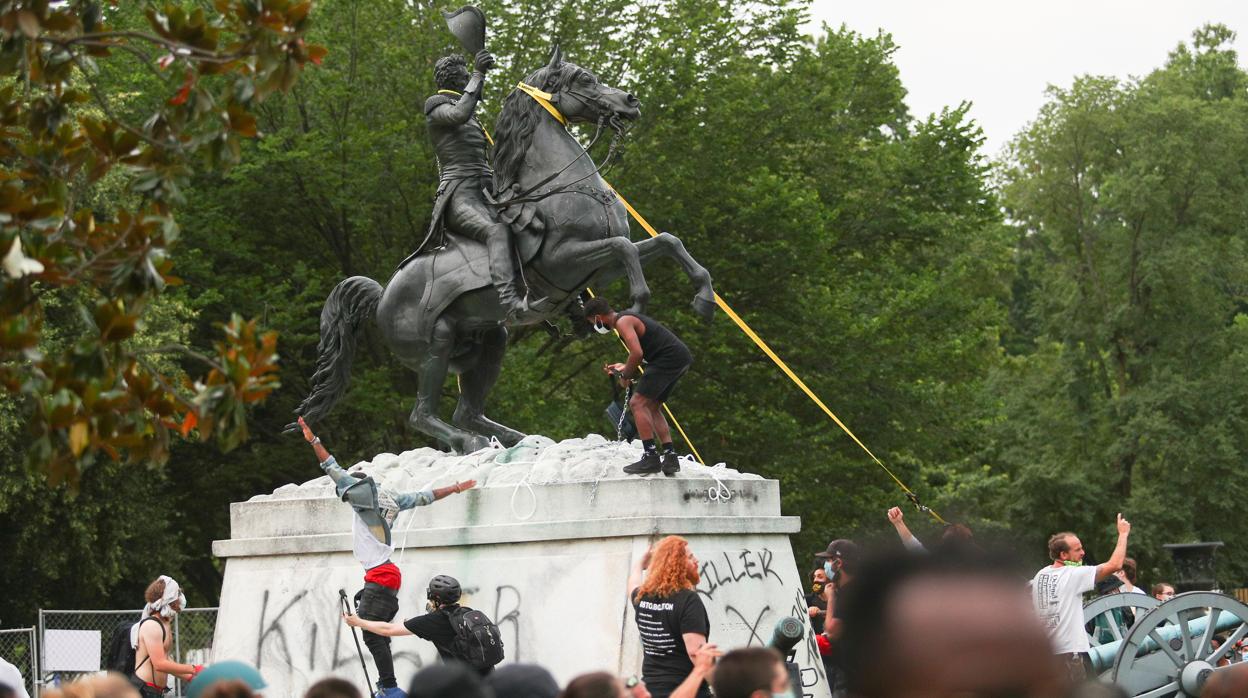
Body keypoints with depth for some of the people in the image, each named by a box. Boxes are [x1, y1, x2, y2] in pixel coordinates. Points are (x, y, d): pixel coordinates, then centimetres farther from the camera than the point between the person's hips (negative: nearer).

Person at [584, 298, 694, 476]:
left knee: (637, 403, -9)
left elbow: (637, 353, -22)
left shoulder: (622, 322, -10)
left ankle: (651, 457, -13)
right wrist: (625, 367, 23)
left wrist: (626, 374, -6)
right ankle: (670, 457, 11)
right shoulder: (628, 317, 22)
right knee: (652, 407, 16)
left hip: (669, 359, -10)